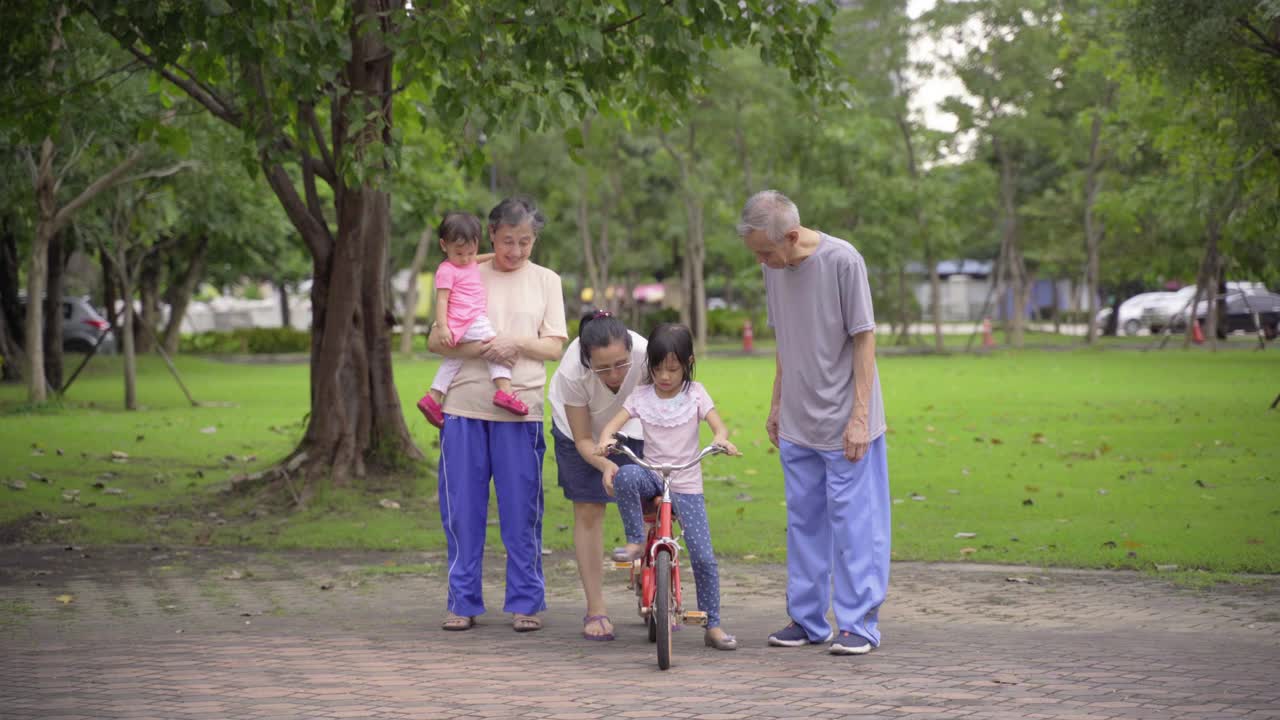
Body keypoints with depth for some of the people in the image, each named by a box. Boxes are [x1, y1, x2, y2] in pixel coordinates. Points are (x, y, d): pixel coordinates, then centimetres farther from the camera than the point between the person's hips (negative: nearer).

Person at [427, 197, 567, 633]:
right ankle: (463, 602, 13)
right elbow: (437, 341, 3)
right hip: (465, 405, 0)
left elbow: (554, 347, 6)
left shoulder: (545, 281, 10)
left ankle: (526, 601, 11)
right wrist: (480, 349, -15)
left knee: (521, 512, 1)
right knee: (461, 509, 3)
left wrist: (516, 343, -13)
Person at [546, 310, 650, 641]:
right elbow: (583, 440, -25)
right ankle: (596, 610, -1)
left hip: (631, 426, 1)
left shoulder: (645, 356, -39)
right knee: (588, 512, -7)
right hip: (580, 427, -1)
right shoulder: (572, 372, -39)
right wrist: (605, 464, -44)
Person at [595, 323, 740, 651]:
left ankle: (713, 626, 5)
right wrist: (606, 440, -32)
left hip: (686, 484, -1)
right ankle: (636, 541, -18)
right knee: (626, 476, -37)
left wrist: (721, 439, -36)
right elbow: (613, 424, -8)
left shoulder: (695, 393, -2)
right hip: (651, 476, 1)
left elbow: (718, 425, -12)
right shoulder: (642, 395, 1)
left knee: (704, 556, -8)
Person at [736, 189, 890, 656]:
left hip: (845, 424, -6)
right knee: (804, 522, 10)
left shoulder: (842, 261, -14)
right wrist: (776, 404, 15)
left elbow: (864, 339, -12)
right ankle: (807, 620, 18)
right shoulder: (774, 268, 5)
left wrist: (859, 417, -14)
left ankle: (859, 623, 2)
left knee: (854, 521, -3)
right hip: (797, 425, 6)